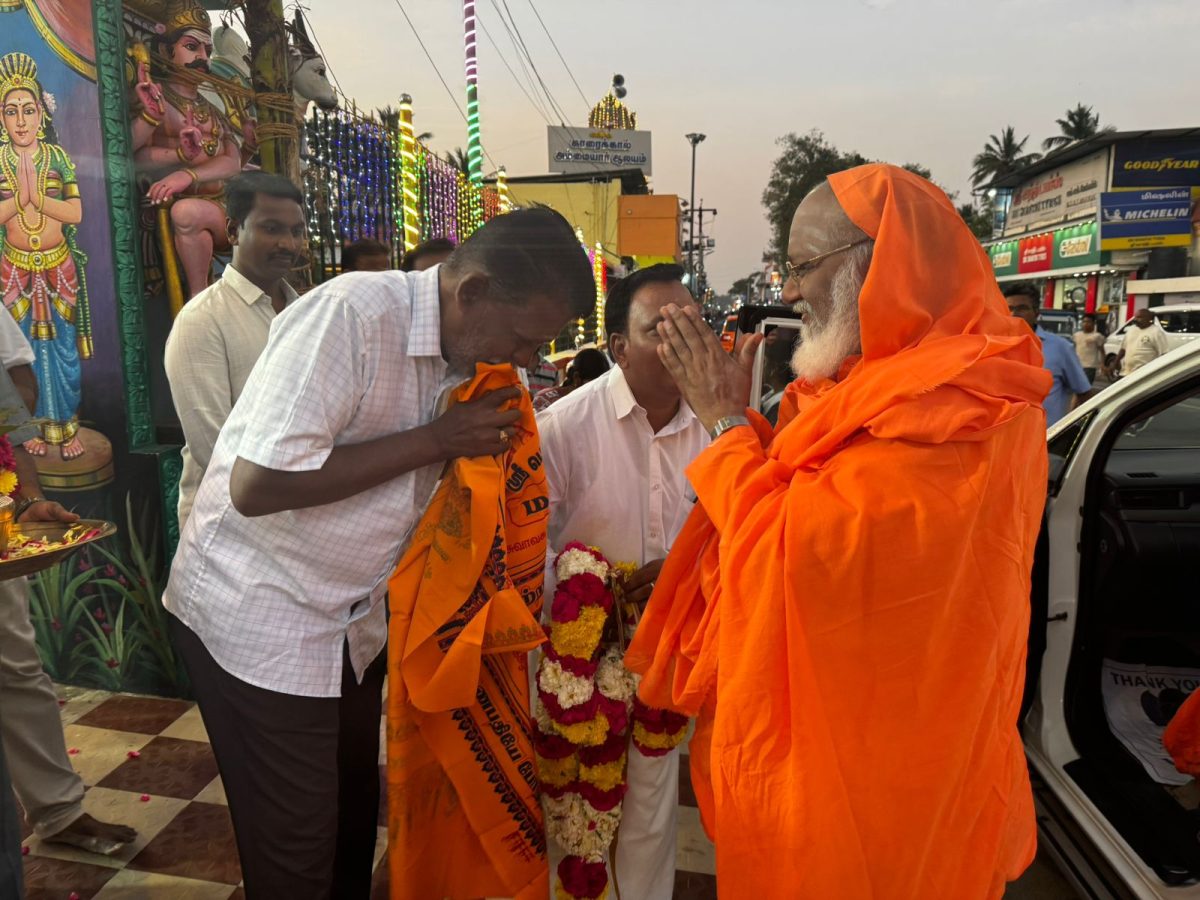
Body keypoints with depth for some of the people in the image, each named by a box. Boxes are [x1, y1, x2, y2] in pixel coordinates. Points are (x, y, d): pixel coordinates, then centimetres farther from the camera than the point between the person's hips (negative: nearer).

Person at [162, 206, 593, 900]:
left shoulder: (465, 349, -1)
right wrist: (437, 440, -26)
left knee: (355, 811, 20)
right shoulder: (351, 315, -25)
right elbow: (256, 484, -29)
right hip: (257, 616, -7)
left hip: (353, 620, 7)